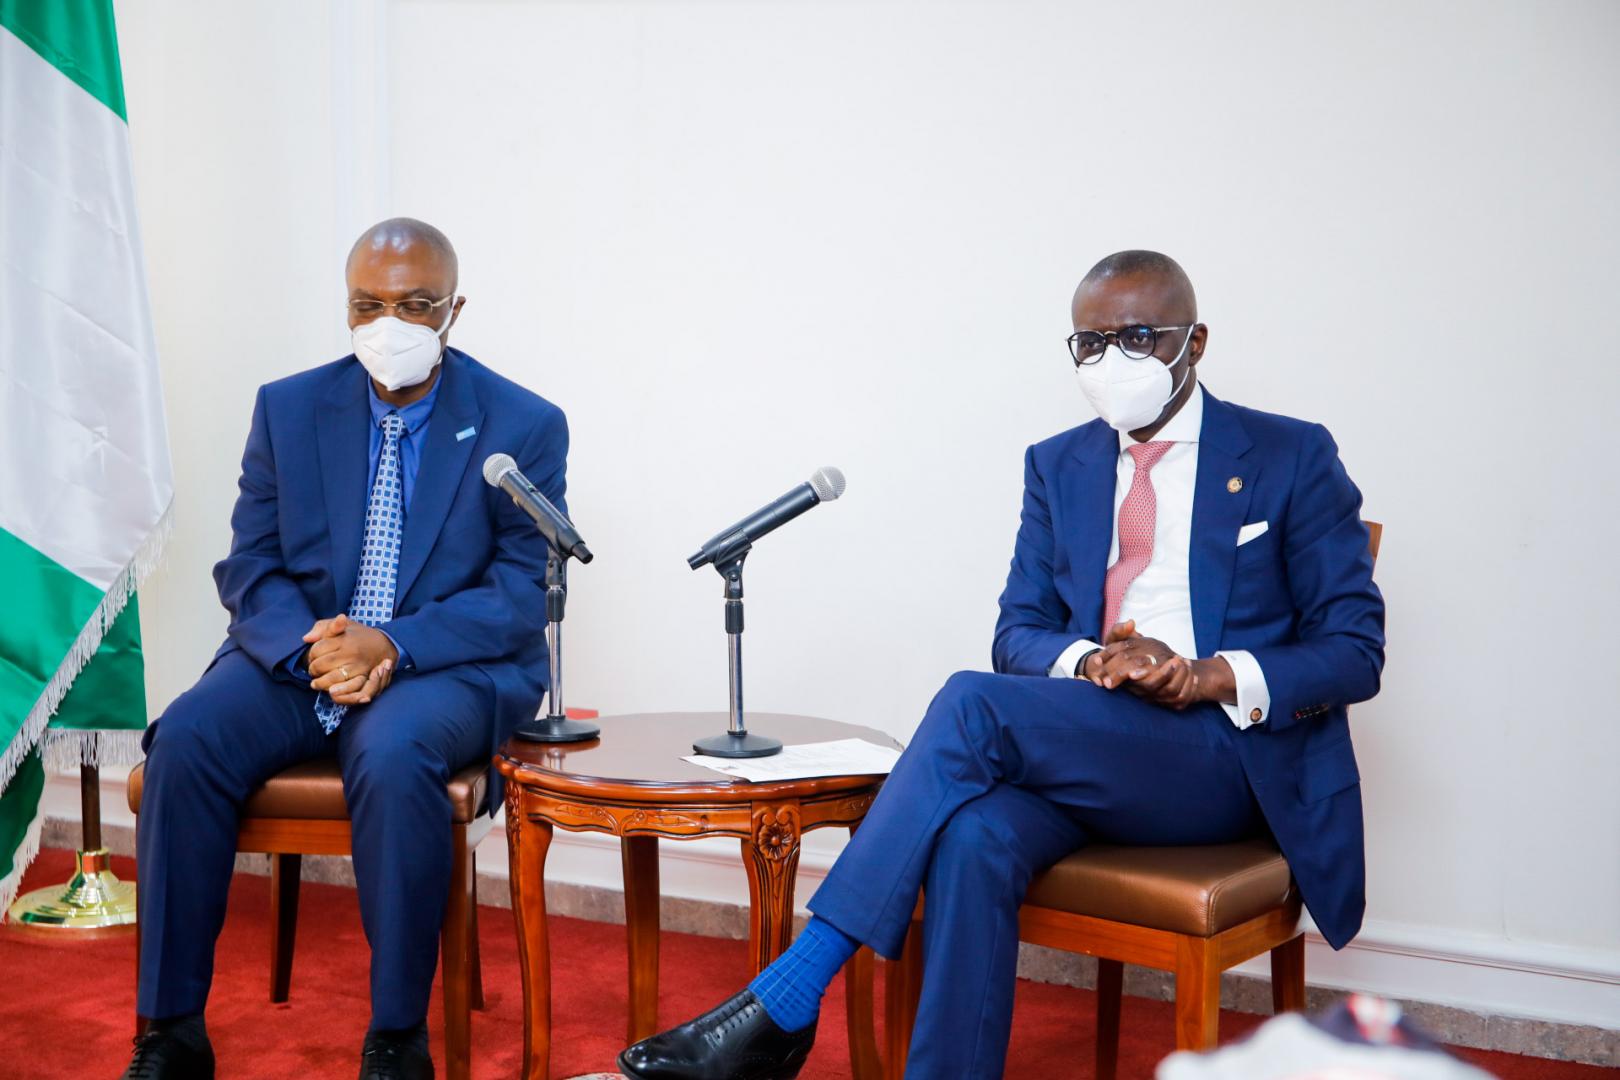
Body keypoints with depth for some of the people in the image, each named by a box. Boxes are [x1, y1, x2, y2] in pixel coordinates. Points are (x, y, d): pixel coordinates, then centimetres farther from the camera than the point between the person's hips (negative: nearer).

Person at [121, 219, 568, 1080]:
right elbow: (249, 567, 5)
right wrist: (309, 647, -17)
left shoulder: (526, 426, -2)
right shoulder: (288, 408, 8)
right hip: (298, 654, 4)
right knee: (185, 740, -25)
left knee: (392, 755, -36)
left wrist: (394, 645, -22)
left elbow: (524, 595, -7)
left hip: (450, 665, -3)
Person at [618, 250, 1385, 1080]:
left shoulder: (1292, 458, 3)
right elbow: (1018, 634, 12)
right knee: (973, 836, -33)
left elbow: (1355, 653, 0)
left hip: (1230, 756, -4)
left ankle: (785, 1003, -26)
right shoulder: (1058, 466, 16)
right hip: (1087, 754, 4)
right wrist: (1091, 661, -13)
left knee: (973, 704, -29)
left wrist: (1210, 677, -18)